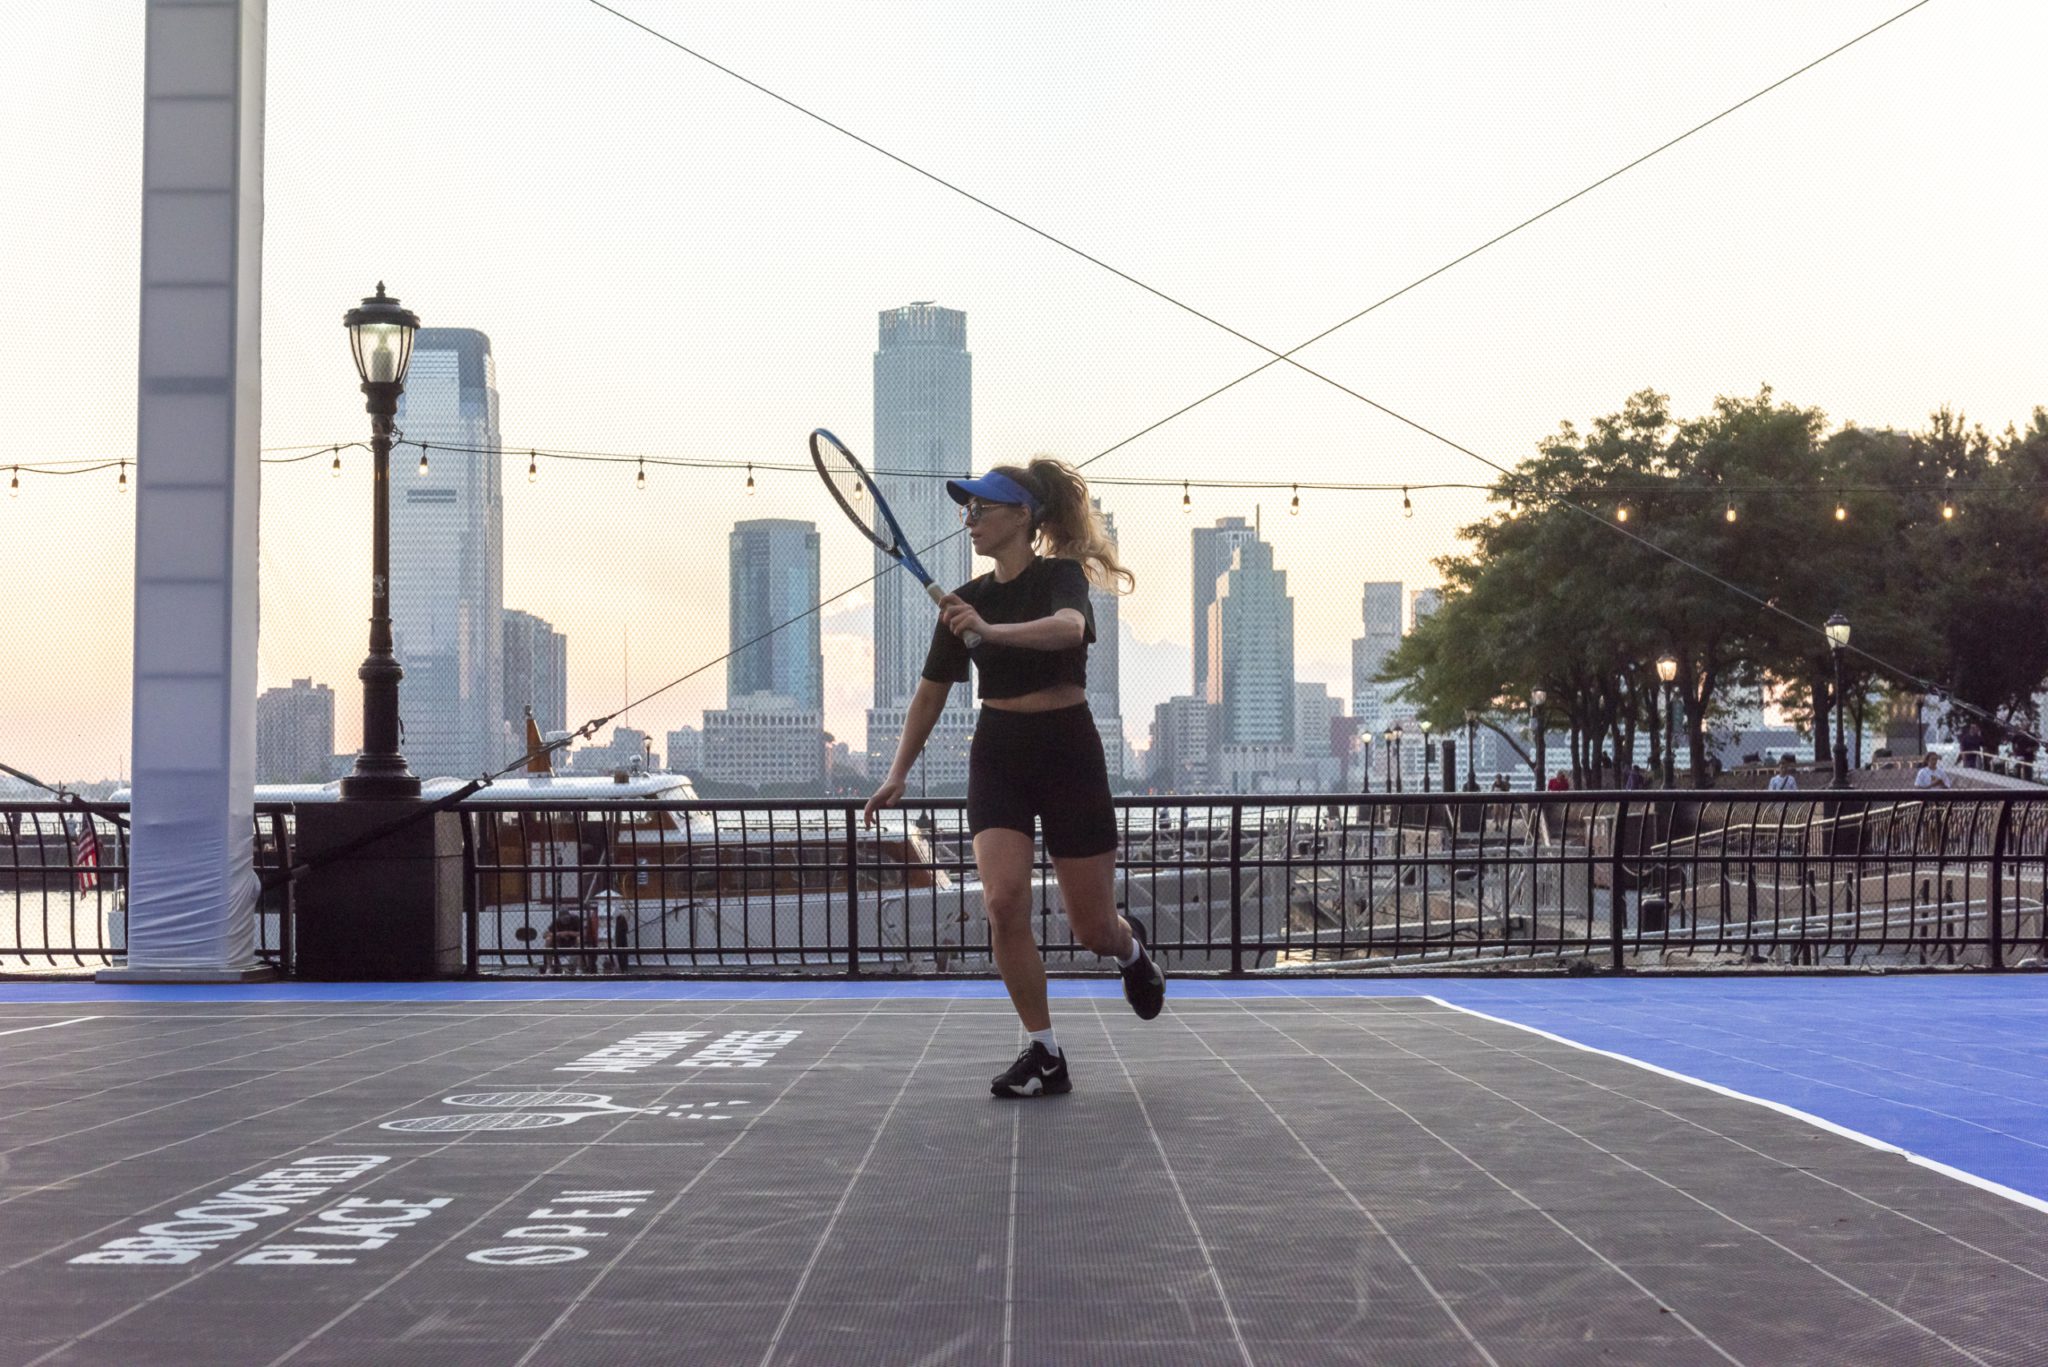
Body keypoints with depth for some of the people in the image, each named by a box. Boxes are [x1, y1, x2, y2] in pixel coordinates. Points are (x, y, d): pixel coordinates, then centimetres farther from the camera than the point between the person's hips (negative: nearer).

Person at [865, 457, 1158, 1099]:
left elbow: (1070, 627, -33)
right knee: (1003, 902, -17)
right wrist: (898, 773, 10)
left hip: (1068, 752, -4)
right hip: (997, 756, 4)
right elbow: (931, 692, 14)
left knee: (1092, 930, 2)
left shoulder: (1061, 575, -9)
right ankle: (1044, 1056, -6)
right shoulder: (966, 600, 7)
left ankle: (1131, 949, 41)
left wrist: (993, 630, -49)